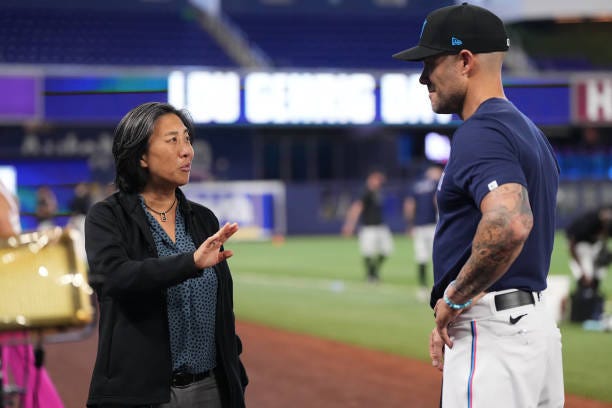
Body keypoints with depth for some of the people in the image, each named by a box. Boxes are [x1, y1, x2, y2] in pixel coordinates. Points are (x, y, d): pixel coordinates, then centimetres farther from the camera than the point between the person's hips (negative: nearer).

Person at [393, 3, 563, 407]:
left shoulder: (479, 133, -15)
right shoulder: (530, 131, 18)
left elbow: (510, 224, -33)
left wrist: (454, 299, -19)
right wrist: (453, 320, 16)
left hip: (491, 332, -10)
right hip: (536, 324, 10)